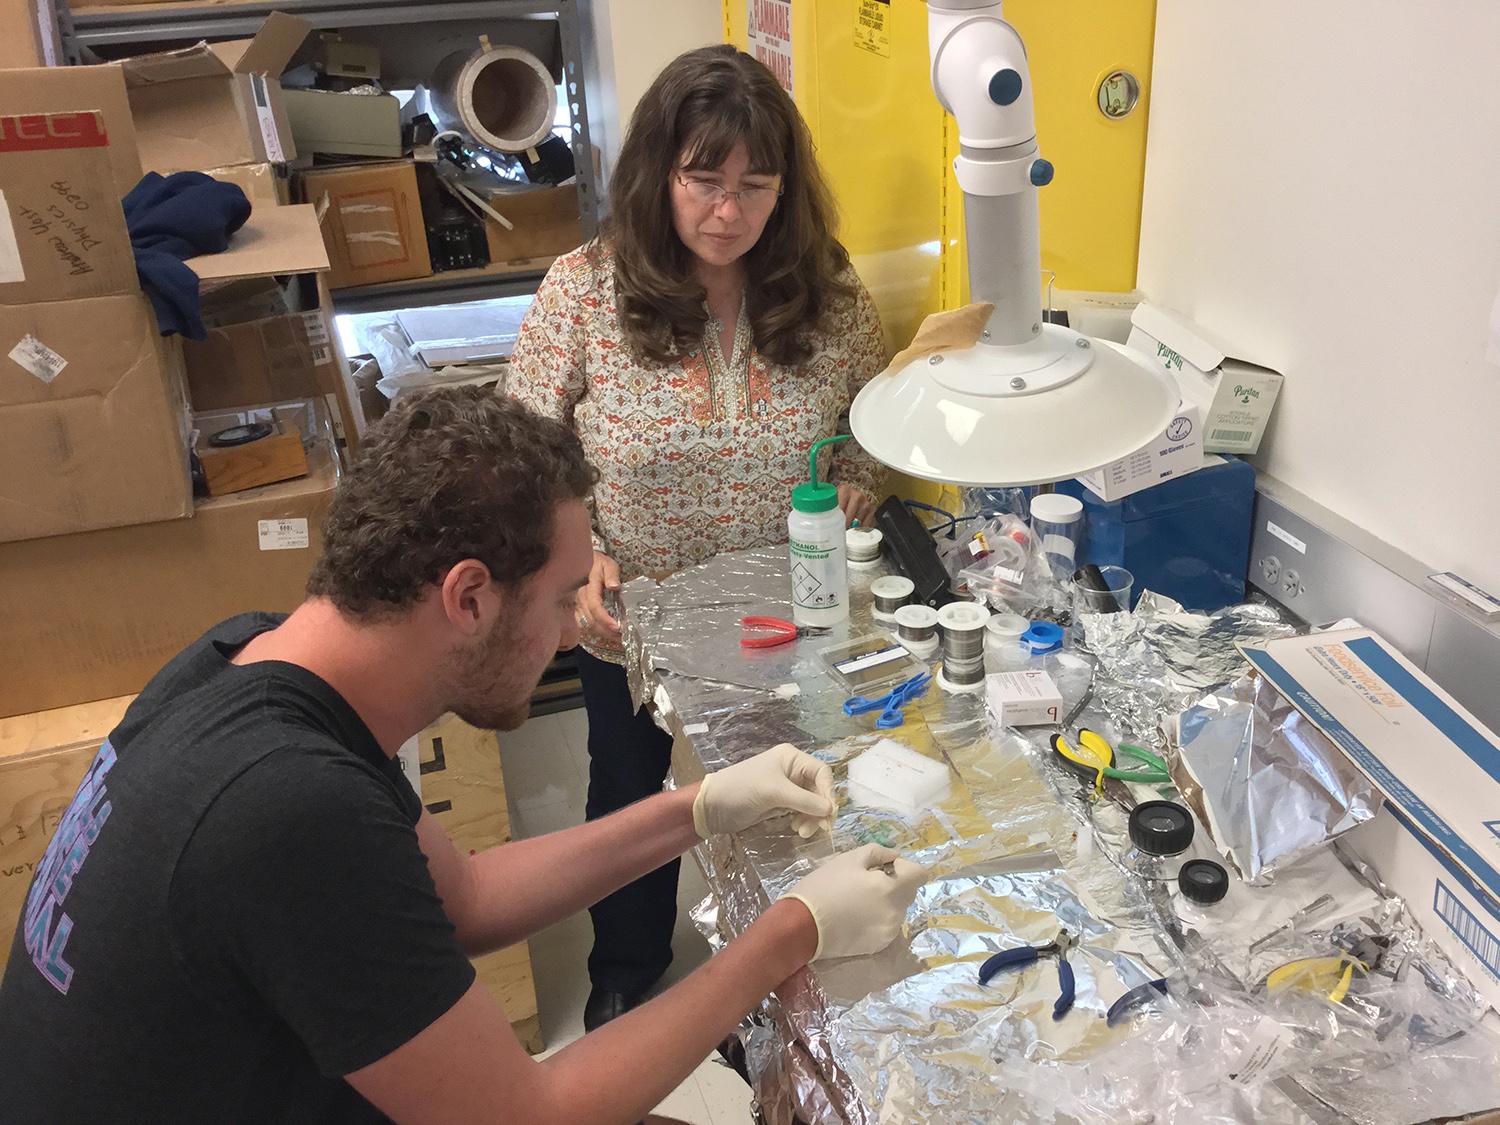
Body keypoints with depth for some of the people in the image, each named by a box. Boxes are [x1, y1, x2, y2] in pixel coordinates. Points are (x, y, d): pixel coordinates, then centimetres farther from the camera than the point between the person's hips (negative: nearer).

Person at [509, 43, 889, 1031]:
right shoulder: (583, 291, -18)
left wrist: (854, 492, -17)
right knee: (630, 797, 24)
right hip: (631, 619, 0)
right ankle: (627, 973, 54)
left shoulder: (830, 295, -13)